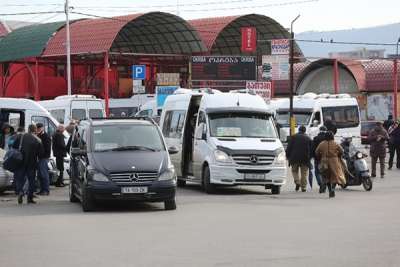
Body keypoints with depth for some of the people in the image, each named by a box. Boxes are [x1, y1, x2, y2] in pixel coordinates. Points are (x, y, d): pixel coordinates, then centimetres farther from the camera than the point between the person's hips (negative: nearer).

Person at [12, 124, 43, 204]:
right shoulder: (38, 140, -5)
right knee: (31, 179, 9)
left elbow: (14, 147, -1)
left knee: (19, 177, 7)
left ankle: (20, 191, -19)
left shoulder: (21, 136, -3)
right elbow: (40, 153, -3)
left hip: (21, 161, 0)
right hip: (32, 163, 0)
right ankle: (30, 197, 8)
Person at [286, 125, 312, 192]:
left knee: (294, 171, 11)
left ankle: (297, 182, -11)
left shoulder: (294, 137, 3)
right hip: (305, 159, 1)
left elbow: (289, 147, 1)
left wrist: (288, 156, 8)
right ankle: (303, 187, 2)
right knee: (304, 173, 5)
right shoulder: (308, 138, 10)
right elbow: (311, 149, 12)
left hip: (295, 158, -1)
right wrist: (309, 157, 21)